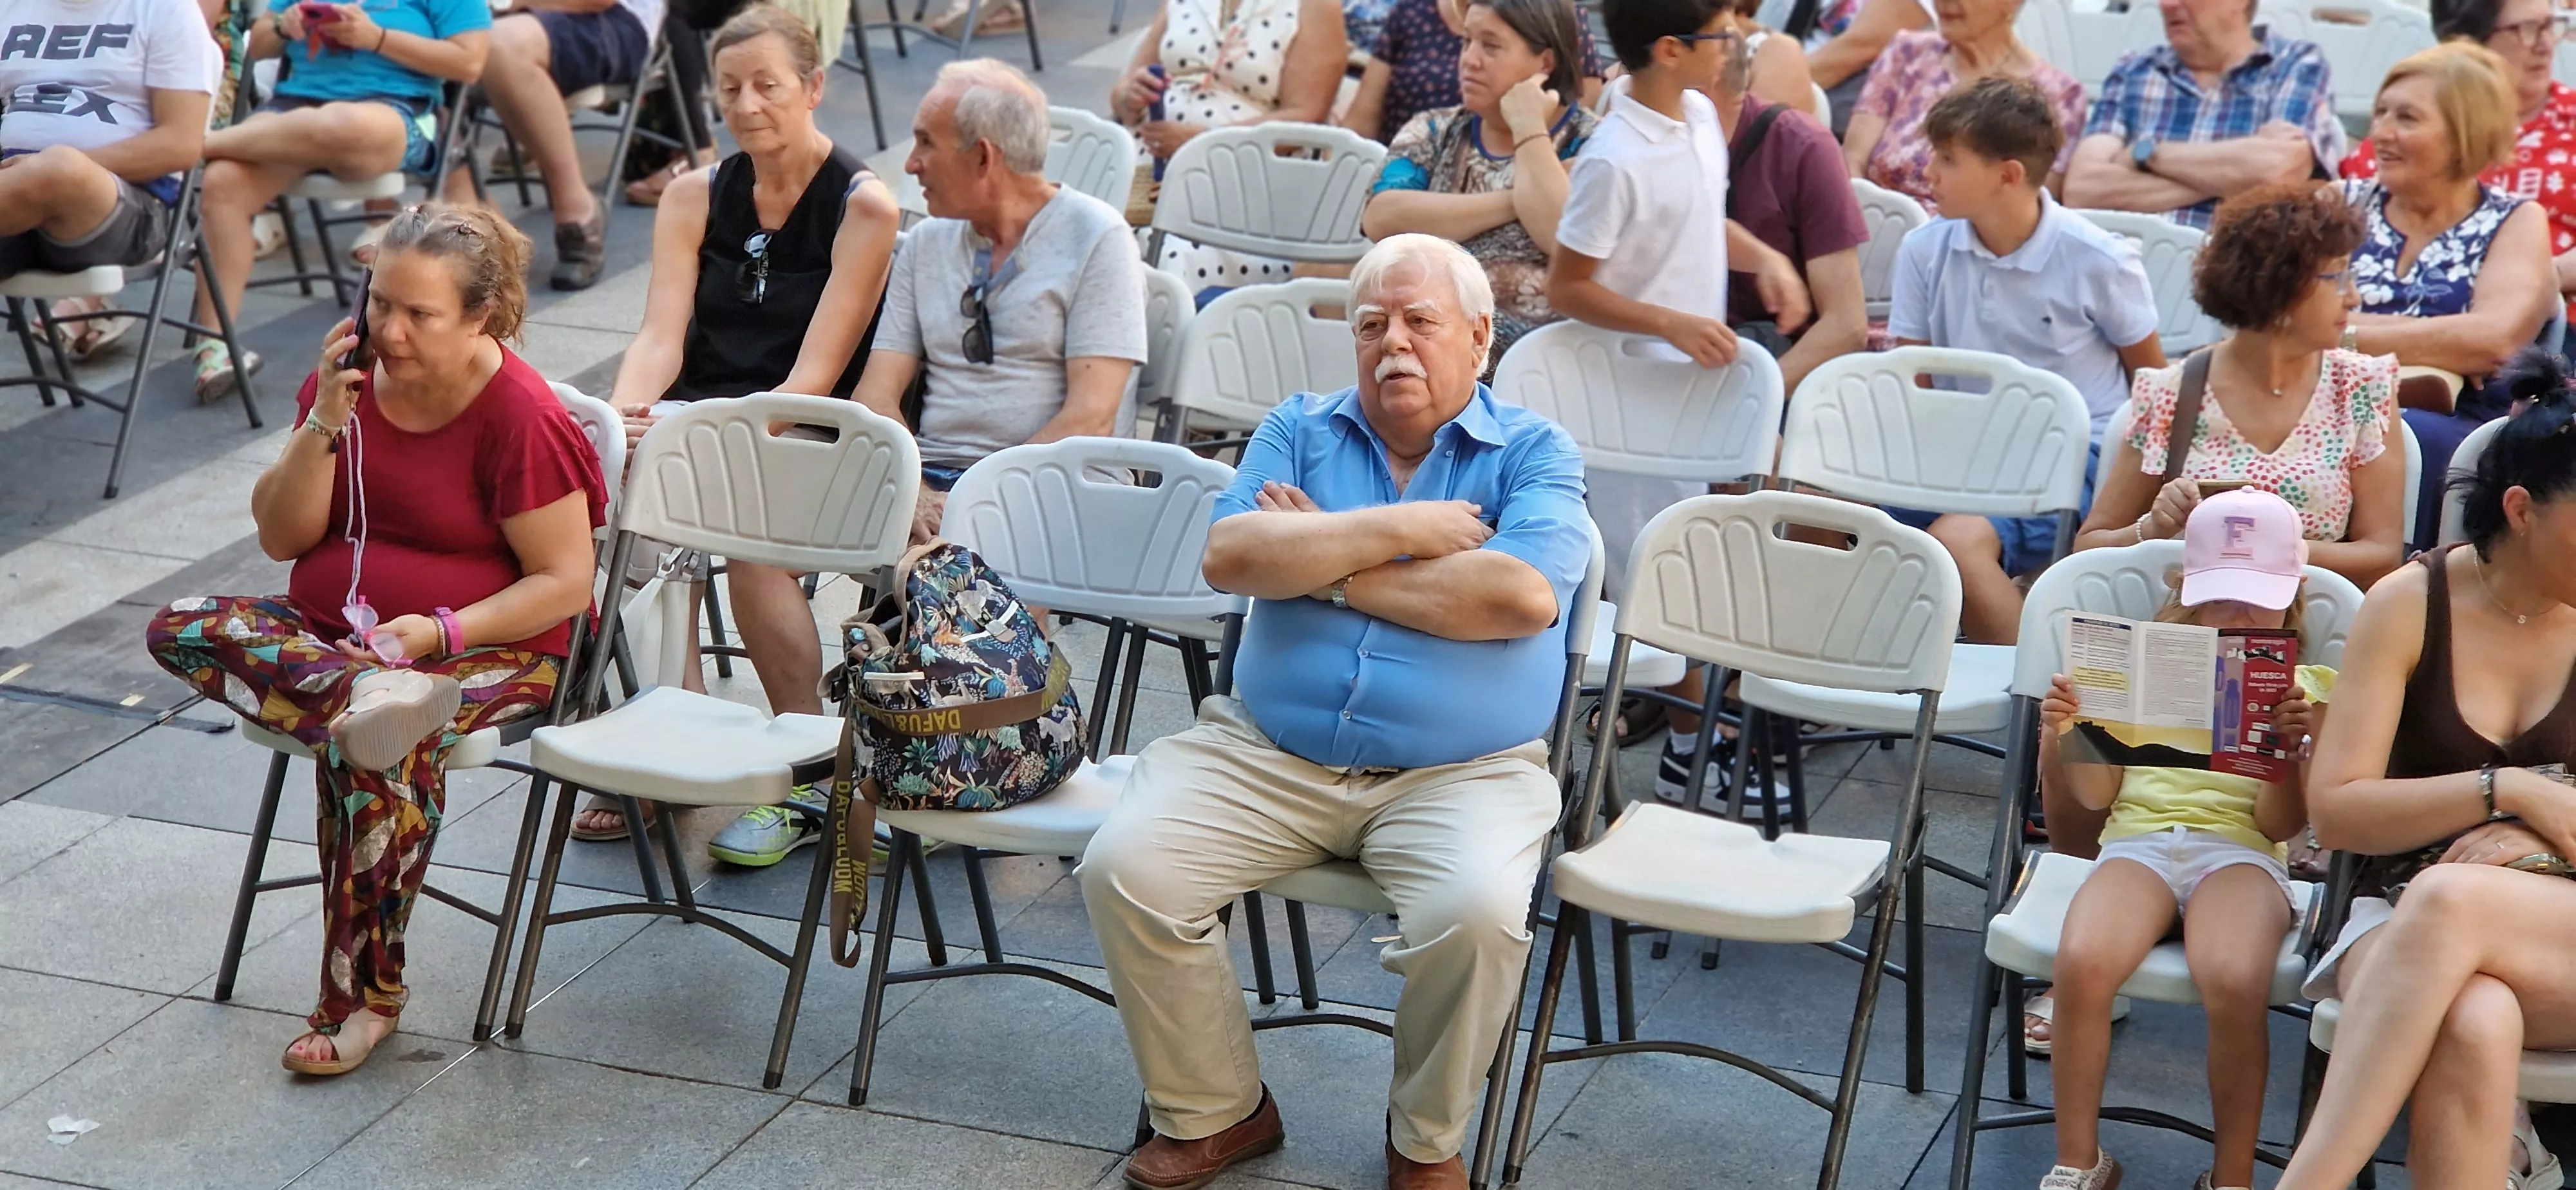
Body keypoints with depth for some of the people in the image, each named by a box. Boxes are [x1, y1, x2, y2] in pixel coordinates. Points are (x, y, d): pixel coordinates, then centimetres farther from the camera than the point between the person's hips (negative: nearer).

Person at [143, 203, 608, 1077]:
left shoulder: (520, 417, -14)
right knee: (182, 627, -19)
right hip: (330, 633, 6)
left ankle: (364, 996, -21)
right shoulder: (353, 378, 3)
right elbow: (281, 538, 1)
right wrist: (326, 423, -13)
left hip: (494, 648, -6)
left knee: (371, 753, -36)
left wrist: (440, 632, -25)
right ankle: (363, 695, -44)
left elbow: (563, 583, -13)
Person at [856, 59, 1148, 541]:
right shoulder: (927, 243, 16)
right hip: (931, 476, 5)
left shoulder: (1097, 238, -2)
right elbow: (877, 395, 8)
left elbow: (1090, 418, -10)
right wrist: (912, 493, -12)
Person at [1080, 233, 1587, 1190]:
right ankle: (1211, 1113, 4)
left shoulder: (1533, 454, 5)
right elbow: (1229, 554, -5)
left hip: (1461, 775, -3)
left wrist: (1330, 566, -7)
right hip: (1265, 756, 3)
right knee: (1124, 870, -18)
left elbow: (1524, 596, -16)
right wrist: (1401, 528, -9)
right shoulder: (1299, 430, 14)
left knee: (1478, 913, -32)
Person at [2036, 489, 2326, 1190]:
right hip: (2138, 837, 1)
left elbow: (2279, 825, 3)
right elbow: (2097, 792, 12)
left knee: (2236, 983, -34)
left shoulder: (2301, 690, 13)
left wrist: (2290, 748, -15)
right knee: (2081, 962, -31)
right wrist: (2065, 734, -7)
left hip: (2239, 848, -1)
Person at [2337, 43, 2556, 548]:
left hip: (2460, 428, -2)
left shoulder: (2515, 223, 10)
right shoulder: (2345, 204, 17)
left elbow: (2494, 339, -11)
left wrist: (2348, 335, -9)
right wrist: (2439, 344, -7)